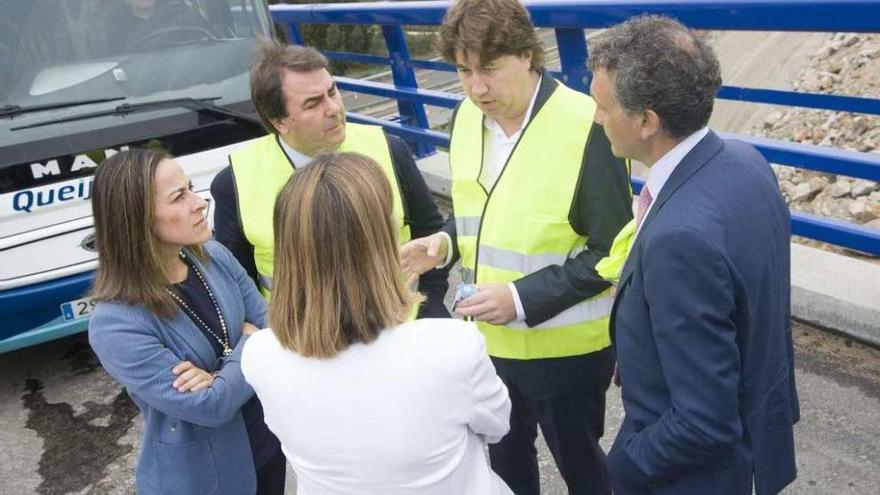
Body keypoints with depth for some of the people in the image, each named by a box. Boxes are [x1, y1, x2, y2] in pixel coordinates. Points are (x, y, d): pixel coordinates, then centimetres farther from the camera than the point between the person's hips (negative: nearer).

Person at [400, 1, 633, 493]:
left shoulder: (587, 127, -23)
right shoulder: (467, 116, -1)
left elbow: (612, 251, -19)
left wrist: (523, 298, -25)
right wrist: (446, 241, -8)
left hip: (565, 346, -6)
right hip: (489, 337, 6)